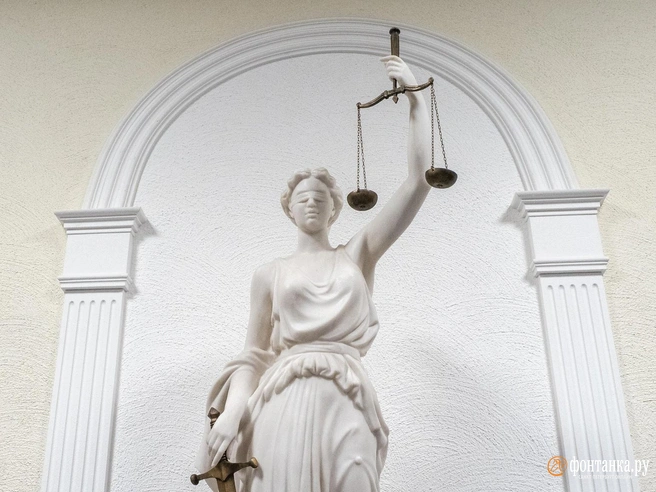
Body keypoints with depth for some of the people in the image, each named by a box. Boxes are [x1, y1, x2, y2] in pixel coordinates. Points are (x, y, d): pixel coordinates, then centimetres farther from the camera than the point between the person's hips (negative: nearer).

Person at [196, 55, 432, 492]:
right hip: (283, 405, 0)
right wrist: (233, 410, -7)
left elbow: (419, 180, 7)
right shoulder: (270, 275, 16)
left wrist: (416, 97, 6)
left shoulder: (359, 255, 13)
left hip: (344, 408, 0)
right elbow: (253, 354, 12)